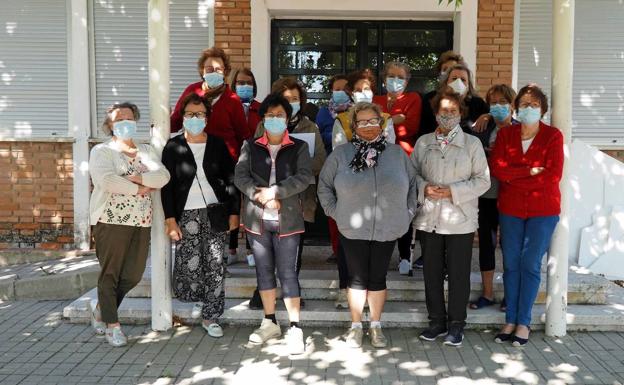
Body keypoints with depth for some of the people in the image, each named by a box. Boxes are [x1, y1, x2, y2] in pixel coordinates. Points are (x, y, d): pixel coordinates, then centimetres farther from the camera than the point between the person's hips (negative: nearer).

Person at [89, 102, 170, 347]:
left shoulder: (146, 151, 16)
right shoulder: (102, 151, 1)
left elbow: (163, 176, -1)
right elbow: (106, 180, -17)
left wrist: (139, 178, -16)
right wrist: (138, 189, -12)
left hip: (141, 222, 5)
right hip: (112, 221, -5)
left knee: (133, 275, 7)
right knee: (110, 273, 0)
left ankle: (102, 310, 29)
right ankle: (112, 324, 12)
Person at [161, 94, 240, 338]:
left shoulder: (218, 145, 6)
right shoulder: (173, 147, 2)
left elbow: (230, 180, 7)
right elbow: (167, 186, -1)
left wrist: (233, 212, 2)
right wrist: (170, 219, -7)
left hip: (215, 213, 1)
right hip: (186, 215, -1)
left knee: (215, 266, 0)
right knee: (189, 266, -7)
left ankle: (210, 317, 13)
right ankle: (199, 299, 25)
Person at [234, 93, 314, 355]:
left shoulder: (299, 148, 4)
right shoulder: (250, 147, 10)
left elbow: (304, 177, -9)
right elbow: (240, 176, -1)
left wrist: (274, 191, -17)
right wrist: (262, 197, -15)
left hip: (287, 219, -3)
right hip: (257, 219, 3)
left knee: (287, 272, -4)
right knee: (264, 270, 11)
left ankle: (295, 328, 1)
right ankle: (269, 323, 23)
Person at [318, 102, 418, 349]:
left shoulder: (397, 153, 4)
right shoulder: (341, 154, 0)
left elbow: (412, 185, 12)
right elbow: (324, 185, 8)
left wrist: (407, 213, 6)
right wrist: (334, 211, 1)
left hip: (387, 230, 1)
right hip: (353, 230, -1)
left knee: (378, 278, 10)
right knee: (357, 278, 7)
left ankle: (376, 326, 24)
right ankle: (356, 326, 22)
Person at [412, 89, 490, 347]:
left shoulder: (472, 144, 0)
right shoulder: (423, 142, 8)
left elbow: (482, 180, -2)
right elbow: (412, 173, 11)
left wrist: (453, 191, -14)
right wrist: (424, 188, -10)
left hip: (460, 220, -2)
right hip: (429, 218, 3)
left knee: (458, 274, 4)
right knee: (431, 272, 10)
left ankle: (456, 325, 18)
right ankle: (437, 321, 25)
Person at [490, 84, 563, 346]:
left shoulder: (553, 136, -2)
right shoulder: (505, 134, 6)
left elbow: (553, 175, -13)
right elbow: (496, 168, -8)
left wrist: (514, 176, -12)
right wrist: (531, 171, -15)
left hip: (542, 210, -2)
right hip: (510, 209, 3)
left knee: (530, 265, 0)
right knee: (511, 264, 5)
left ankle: (523, 323, 10)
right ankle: (510, 320, 15)